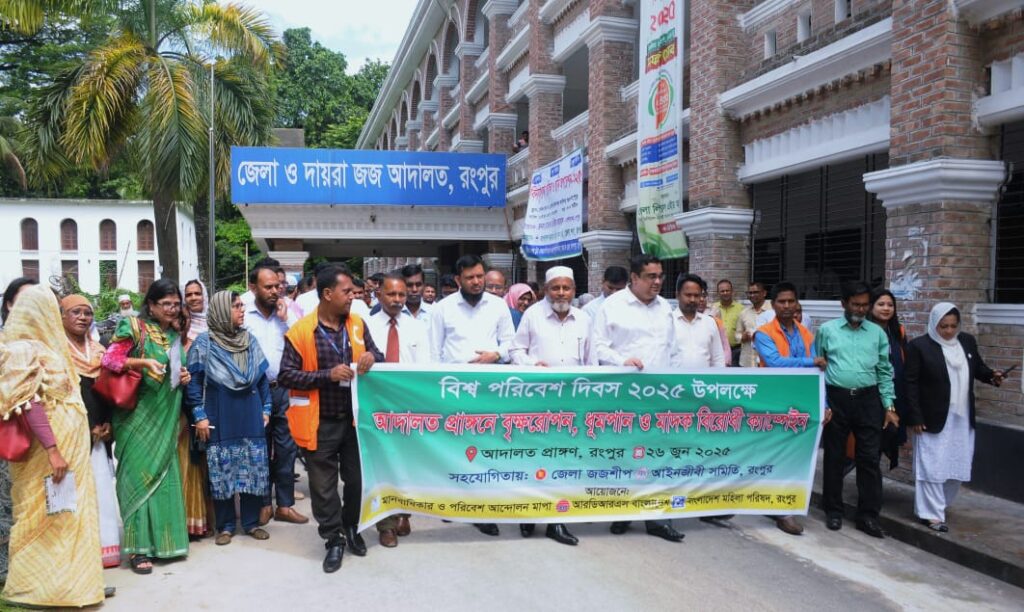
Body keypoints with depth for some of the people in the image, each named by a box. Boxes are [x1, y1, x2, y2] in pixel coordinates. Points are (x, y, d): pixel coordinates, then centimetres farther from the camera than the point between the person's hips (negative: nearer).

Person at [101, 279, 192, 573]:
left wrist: (183, 377, 4)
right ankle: (138, 547, 1)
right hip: (139, 415, -6)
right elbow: (110, 359, -14)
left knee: (165, 475, 7)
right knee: (140, 476, -5)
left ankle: (163, 539, 18)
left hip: (166, 417, 6)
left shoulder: (174, 336, 14)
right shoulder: (134, 327, -6)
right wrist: (144, 362, -24)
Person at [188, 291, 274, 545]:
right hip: (220, 419, -3)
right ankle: (225, 526, 18)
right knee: (222, 472, 5)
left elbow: (262, 377, 10)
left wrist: (265, 408, 8)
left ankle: (252, 522, 20)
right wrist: (199, 415, -9)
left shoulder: (250, 340, 5)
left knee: (254, 470, 7)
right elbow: (194, 381, -6)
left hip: (250, 417, 3)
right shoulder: (204, 343, -7)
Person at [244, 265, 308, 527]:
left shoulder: (287, 313, 5)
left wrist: (285, 319, -9)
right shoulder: (244, 315, -5)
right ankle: (264, 504, 22)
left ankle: (285, 504, 16)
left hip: (284, 389, 3)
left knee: (286, 447, 6)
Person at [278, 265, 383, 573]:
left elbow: (378, 357, 11)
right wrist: (327, 375, -22)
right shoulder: (300, 331, -12)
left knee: (357, 478, 15)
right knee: (323, 486, 7)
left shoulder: (357, 324, 2)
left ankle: (351, 527, 38)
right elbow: (285, 375, -12)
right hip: (321, 423, -4)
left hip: (355, 417, 4)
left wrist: (372, 357, -14)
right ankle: (334, 539, 24)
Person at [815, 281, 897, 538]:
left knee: (869, 458, 1)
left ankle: (868, 515, 11)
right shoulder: (827, 330, 3)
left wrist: (889, 406, 3)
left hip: (868, 400, 1)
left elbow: (885, 371, 8)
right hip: (836, 398, -1)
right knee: (834, 456, 8)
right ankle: (833, 510, 21)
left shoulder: (877, 333, 7)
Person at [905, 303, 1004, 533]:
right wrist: (915, 418, -15)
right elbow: (911, 384, -11)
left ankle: (939, 504, 32)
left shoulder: (968, 342, 5)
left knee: (958, 466, 13)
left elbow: (978, 367, 19)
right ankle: (932, 513, 8)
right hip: (933, 419, -6)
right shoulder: (919, 346, -10)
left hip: (962, 419, 6)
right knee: (932, 466, 0)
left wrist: (991, 375, -5)